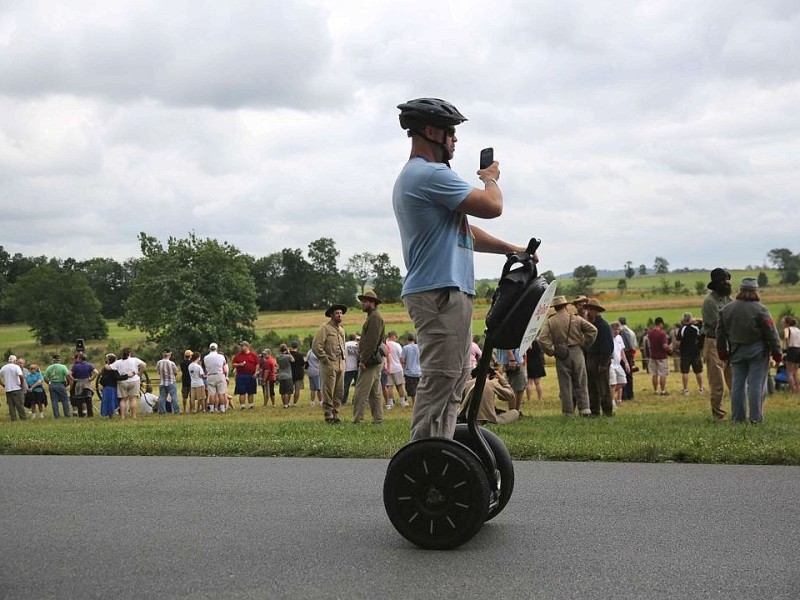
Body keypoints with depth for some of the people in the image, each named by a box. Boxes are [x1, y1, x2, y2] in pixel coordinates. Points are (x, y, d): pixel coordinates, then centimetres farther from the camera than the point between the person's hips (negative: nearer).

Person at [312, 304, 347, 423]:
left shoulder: (341, 329, 18)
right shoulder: (325, 328, -7)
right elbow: (316, 346, -14)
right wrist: (325, 359, -12)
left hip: (341, 364, 8)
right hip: (329, 365, -8)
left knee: (339, 392, 8)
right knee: (328, 392, -6)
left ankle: (335, 414, 15)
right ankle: (328, 416, -2)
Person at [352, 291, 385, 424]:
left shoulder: (375, 317, -12)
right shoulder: (373, 316, 21)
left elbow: (372, 341, -20)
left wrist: (363, 360, -21)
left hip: (370, 360, -11)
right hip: (376, 360, 11)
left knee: (361, 392, -12)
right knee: (375, 392, 11)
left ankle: (357, 419, -13)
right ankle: (378, 418, 12)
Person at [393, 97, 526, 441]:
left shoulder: (414, 176, 23)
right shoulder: (431, 174, -13)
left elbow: (464, 231, 27)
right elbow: (491, 207, -14)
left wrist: (510, 249, 25)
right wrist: (491, 179, 8)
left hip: (445, 293, 11)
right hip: (440, 293, -11)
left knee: (452, 383, 13)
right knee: (439, 383, -12)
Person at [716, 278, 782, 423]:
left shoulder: (726, 309, 4)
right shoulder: (760, 310, -11)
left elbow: (720, 333, 10)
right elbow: (771, 333, -9)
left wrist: (722, 351, 19)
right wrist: (777, 352, -1)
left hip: (736, 352, 4)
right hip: (758, 352, -4)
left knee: (737, 384, 8)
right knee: (756, 384, -1)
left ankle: (737, 417, 9)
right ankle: (755, 417, -2)